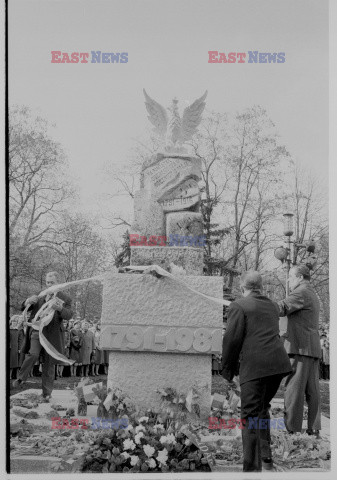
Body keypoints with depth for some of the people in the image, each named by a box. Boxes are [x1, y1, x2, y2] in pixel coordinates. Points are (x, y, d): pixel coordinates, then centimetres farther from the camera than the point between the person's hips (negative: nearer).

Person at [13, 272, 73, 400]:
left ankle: (47, 393, 13)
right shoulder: (39, 296, 11)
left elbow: (68, 315, -14)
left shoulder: (65, 299, 2)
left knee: (49, 365, 3)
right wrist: (28, 302, -17)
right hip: (37, 330, 1)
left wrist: (60, 308, -37)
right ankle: (21, 378, -3)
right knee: (33, 354, -23)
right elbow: (24, 309, 8)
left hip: (52, 335, -1)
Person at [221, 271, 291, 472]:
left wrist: (228, 369, 4)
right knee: (262, 408, 23)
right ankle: (266, 457, 23)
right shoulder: (273, 306, 19)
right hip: (279, 363, 7)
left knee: (251, 416, -3)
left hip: (255, 366, -7)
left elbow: (233, 339, -7)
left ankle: (253, 467, -6)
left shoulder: (239, 306, -2)